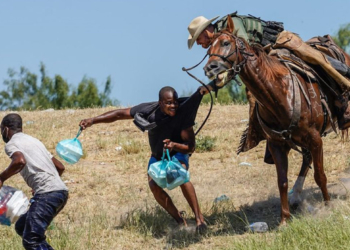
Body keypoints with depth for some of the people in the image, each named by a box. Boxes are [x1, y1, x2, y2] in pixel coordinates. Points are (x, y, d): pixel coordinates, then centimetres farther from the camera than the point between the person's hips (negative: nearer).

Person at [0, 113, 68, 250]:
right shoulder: (33, 140, 27)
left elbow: (20, 161, -21)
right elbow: (60, 167, 30)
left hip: (47, 194, -9)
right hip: (61, 191, 9)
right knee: (21, 227, 21)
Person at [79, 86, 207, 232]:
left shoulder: (183, 114, -31)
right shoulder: (149, 110, -26)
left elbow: (191, 147, -29)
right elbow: (119, 114, -17)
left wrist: (174, 145, -50)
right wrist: (92, 120, -24)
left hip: (178, 152, -3)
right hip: (157, 155, 3)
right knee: (154, 185, -21)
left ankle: (199, 218, -27)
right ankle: (180, 222, -8)